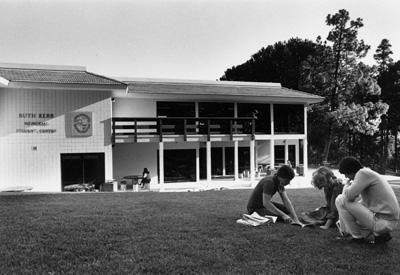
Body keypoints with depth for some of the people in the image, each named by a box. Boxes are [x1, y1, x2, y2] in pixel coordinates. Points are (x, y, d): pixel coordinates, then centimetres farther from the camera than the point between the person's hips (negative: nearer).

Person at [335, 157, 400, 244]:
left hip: (381, 222, -10)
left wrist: (346, 186, 0)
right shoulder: (369, 174, 16)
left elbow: (349, 196, -23)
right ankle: (379, 234, 14)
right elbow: (365, 202, 24)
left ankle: (357, 236, 1)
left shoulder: (363, 173, -13)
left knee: (341, 200, -10)